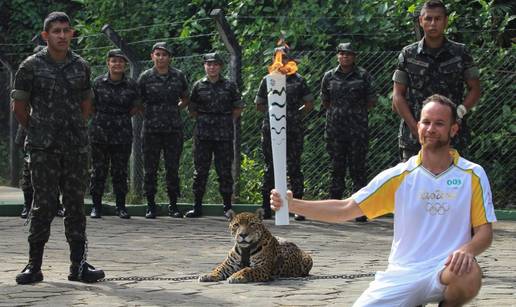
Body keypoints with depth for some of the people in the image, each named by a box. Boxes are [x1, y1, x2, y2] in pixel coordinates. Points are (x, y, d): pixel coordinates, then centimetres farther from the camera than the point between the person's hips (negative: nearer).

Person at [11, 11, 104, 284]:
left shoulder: (81, 66, 9)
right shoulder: (31, 66, -2)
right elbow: (19, 106, 4)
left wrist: (77, 131, 14)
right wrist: (36, 132, 8)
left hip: (76, 148, 3)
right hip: (43, 149, -3)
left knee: (76, 205, 5)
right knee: (43, 205, -4)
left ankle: (79, 265, 9)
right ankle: (34, 266, 3)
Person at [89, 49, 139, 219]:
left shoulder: (131, 85, 3)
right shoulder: (98, 82, 1)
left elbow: (135, 107, 13)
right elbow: (91, 105, 10)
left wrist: (122, 118, 6)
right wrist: (102, 118, 5)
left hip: (122, 134, 0)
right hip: (99, 133, 0)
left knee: (120, 171, 4)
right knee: (98, 170, 3)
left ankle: (121, 206, 11)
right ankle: (96, 206, 10)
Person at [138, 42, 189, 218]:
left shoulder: (179, 76, 5)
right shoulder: (145, 77, 1)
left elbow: (185, 99, 18)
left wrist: (175, 109, 7)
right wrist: (147, 114, 3)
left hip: (173, 129, 1)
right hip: (151, 129, -1)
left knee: (173, 169, 3)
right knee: (150, 169, 1)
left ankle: (173, 205, 11)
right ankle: (150, 206, 8)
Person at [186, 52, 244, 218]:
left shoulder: (229, 86, 5)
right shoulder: (198, 86, 7)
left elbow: (238, 108, 12)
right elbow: (191, 109, 15)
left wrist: (227, 121, 5)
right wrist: (202, 120, 7)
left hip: (224, 134, -1)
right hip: (203, 134, 1)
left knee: (224, 170, 1)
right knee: (200, 170, 2)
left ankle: (227, 207, 7)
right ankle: (197, 207, 7)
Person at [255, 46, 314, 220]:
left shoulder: (298, 81, 7)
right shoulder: (267, 80, 11)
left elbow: (309, 105, 10)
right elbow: (259, 105, 18)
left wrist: (296, 115, 4)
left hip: (293, 132, -2)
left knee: (294, 168, -1)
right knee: (270, 169, 4)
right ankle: (266, 208, 7)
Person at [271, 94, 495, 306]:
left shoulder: (473, 175, 1)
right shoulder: (399, 176, 4)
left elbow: (485, 231, 0)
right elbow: (345, 209, 2)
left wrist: (467, 250, -24)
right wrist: (292, 204, -11)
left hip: (445, 269, -2)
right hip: (401, 274, 2)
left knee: (469, 274, -37)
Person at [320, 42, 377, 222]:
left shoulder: (363, 76, 1)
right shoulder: (329, 77, 8)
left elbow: (372, 100, 7)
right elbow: (324, 101, 18)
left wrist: (358, 111, 6)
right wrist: (336, 112, 9)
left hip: (358, 128, -2)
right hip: (335, 129, 2)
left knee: (358, 168, -1)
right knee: (337, 168, 6)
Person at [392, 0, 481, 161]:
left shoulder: (460, 53, 6)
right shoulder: (408, 54, 6)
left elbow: (475, 89, 10)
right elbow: (398, 95, 5)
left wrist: (459, 112, -9)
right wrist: (416, 128, -7)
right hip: (413, 136, 1)